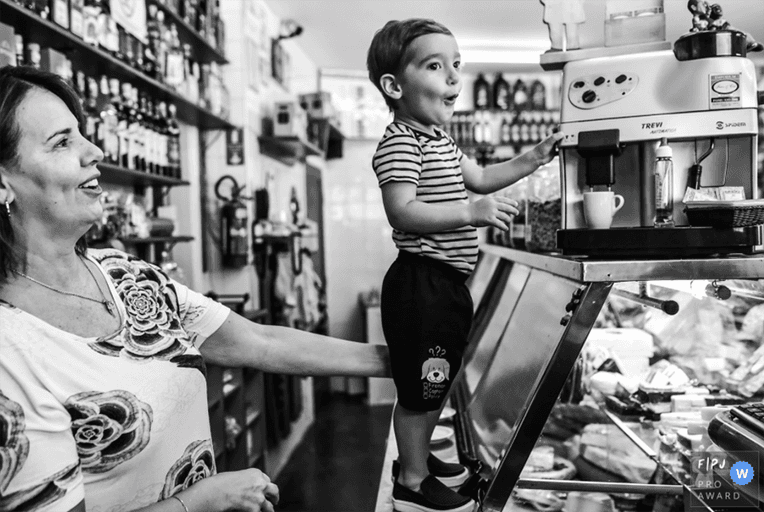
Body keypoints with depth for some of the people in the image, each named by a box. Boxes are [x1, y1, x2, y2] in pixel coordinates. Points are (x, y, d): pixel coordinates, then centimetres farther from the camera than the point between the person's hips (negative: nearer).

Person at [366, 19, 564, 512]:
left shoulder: (439, 139, 15)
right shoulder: (399, 143, -17)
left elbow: (479, 176, 25)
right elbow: (403, 212, -28)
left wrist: (532, 159, 17)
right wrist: (473, 212, -33)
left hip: (448, 283, 11)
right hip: (420, 283, -10)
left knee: (438, 380, 22)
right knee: (420, 385, 3)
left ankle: (419, 456, 41)